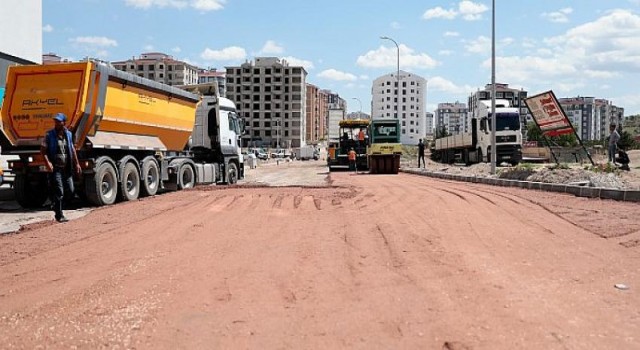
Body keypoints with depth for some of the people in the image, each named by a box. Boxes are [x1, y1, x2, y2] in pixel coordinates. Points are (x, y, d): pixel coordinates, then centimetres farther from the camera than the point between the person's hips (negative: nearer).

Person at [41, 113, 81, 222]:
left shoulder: (68, 134, 8)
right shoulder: (49, 134, -5)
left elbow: (72, 149, 16)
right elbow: (43, 150, -7)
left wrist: (76, 163, 13)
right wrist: (47, 162, -21)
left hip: (67, 168, 5)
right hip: (55, 168, -5)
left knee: (70, 190, 7)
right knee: (58, 192, -5)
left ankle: (56, 204, 32)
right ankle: (59, 215, 4)